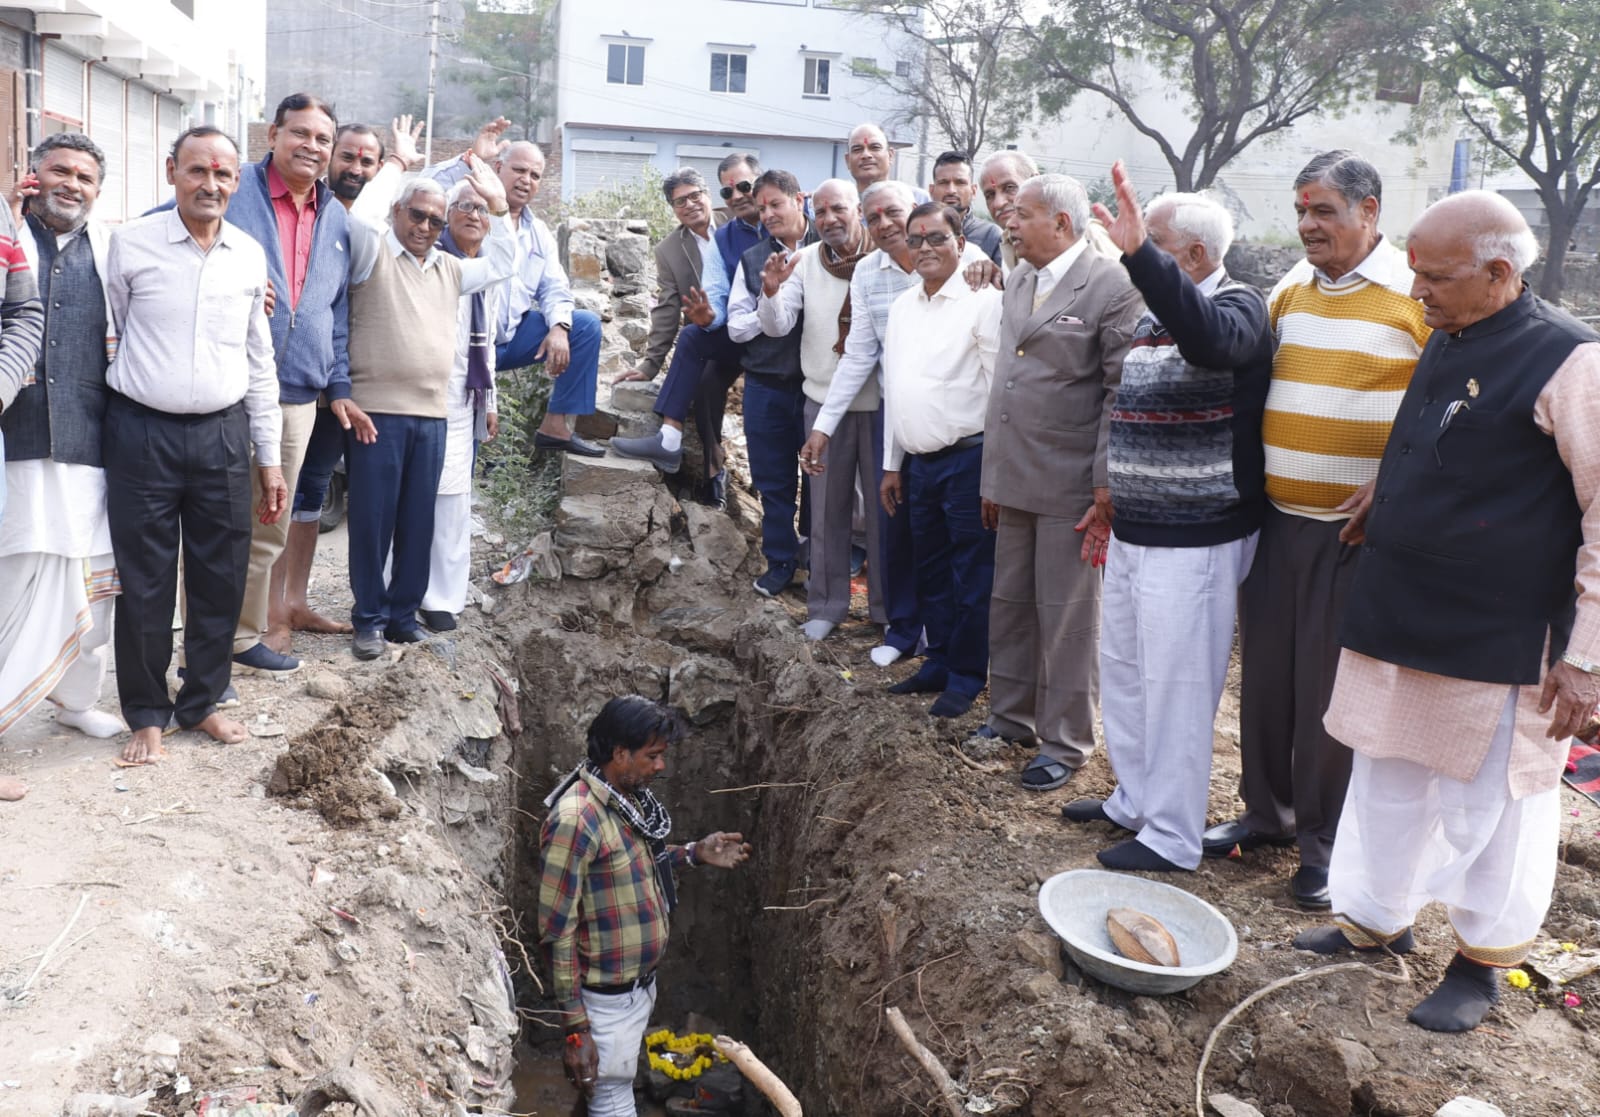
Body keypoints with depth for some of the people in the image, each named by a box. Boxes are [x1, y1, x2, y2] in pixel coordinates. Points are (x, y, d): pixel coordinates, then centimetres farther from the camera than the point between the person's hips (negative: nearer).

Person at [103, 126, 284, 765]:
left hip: (222, 433, 3)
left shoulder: (250, 255, 7)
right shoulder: (131, 244, -3)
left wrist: (269, 457, 10)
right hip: (142, 432, -3)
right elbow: (106, 337, 6)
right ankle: (147, 714, 20)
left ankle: (201, 701, 26)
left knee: (222, 579, 8)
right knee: (144, 582, 3)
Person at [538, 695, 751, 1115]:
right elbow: (556, 932, -25)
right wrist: (576, 1027, -24)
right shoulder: (576, 820, -28)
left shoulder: (630, 798, 0)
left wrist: (695, 854, 3)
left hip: (641, 983, 8)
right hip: (608, 1000, -8)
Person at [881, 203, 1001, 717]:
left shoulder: (983, 303, -9)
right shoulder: (902, 306, 13)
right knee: (930, 572, 16)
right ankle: (939, 663, 30)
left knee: (970, 575, 3)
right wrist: (891, 464, 17)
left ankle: (966, 676, 15)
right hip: (918, 461, 7)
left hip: (968, 458, -7)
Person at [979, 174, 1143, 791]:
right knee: (1010, 603, 16)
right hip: (1013, 478, 7)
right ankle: (1010, 716, 32)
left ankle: (1065, 743, 16)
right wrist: (992, 476, 15)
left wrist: (1106, 486, -15)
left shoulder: (1114, 287, -11)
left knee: (1067, 615, 3)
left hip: (1071, 485, -7)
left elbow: (1121, 392, -13)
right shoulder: (1016, 281, 12)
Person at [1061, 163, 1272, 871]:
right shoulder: (1152, 315, 12)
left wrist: (1138, 253, -47)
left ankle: (1171, 838, 13)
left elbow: (1207, 339, -39)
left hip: (1195, 540, -9)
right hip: (1134, 531, 9)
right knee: (1122, 671, 18)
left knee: (1176, 687, -1)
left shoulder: (1237, 308, -13)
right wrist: (1112, 499, 23)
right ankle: (1135, 800, 35)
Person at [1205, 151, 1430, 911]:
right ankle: (1267, 811, 29)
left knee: (1331, 685, 1)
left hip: (1357, 526, -5)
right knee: (1265, 671, 12)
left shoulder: (1419, 292, -6)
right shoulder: (1288, 291, 10)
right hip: (1275, 516, 5)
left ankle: (1325, 843, 17)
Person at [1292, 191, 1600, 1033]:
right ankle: (1374, 918, 35)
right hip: (1398, 619, 7)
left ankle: (1483, 959, 27)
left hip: (1498, 645, -7)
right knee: (1387, 781, 17)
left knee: (1492, 802, 9)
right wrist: (1387, 502, 12)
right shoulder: (1447, 342, 8)